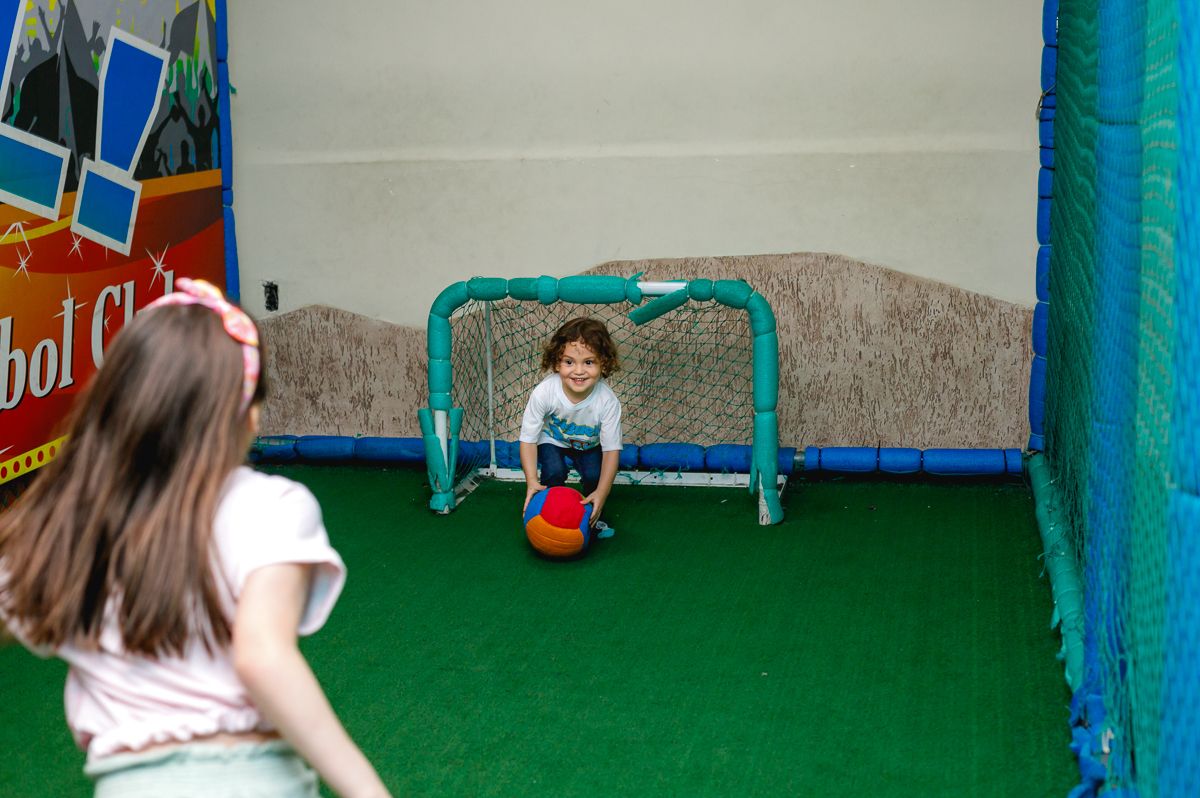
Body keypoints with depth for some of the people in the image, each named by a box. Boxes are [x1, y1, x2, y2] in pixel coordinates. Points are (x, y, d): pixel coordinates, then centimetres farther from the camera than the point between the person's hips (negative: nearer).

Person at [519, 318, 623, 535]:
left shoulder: (607, 401, -36)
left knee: (594, 475, -19)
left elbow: (611, 449, -27)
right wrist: (531, 482, -36)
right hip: (552, 438, -1)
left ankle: (594, 518, 11)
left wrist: (602, 493, -35)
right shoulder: (544, 392, -39)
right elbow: (528, 438, -27)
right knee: (554, 473, -24)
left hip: (588, 443, 1)